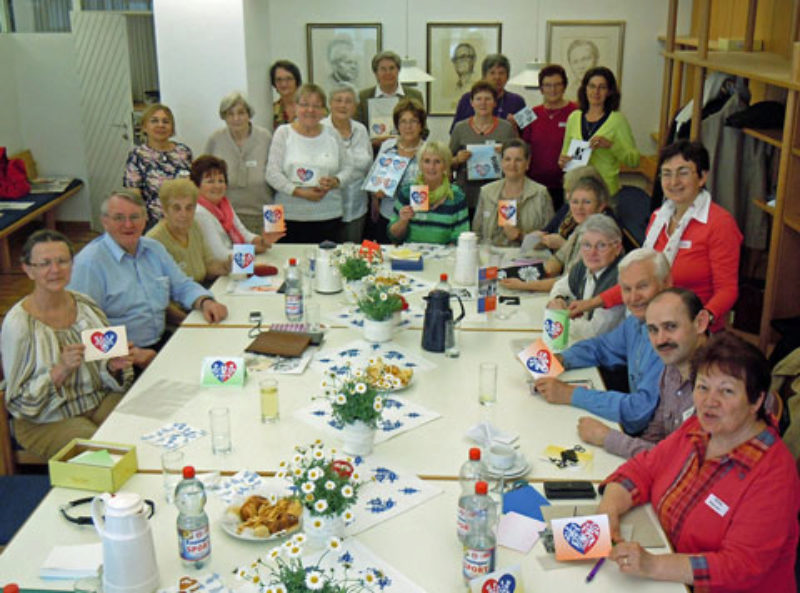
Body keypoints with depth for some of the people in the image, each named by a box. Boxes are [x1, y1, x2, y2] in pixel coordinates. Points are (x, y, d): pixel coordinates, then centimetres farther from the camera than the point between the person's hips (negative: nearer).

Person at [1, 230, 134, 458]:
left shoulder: (85, 305, 2)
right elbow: (21, 401, -11)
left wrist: (115, 366, -13)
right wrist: (62, 369, -26)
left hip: (102, 401, 5)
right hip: (48, 421, -4)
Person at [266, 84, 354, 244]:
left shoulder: (332, 134, 12)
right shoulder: (283, 133, 4)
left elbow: (347, 170, 13)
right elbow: (272, 174, -3)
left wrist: (336, 182, -10)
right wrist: (300, 192, -13)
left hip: (328, 216, 2)